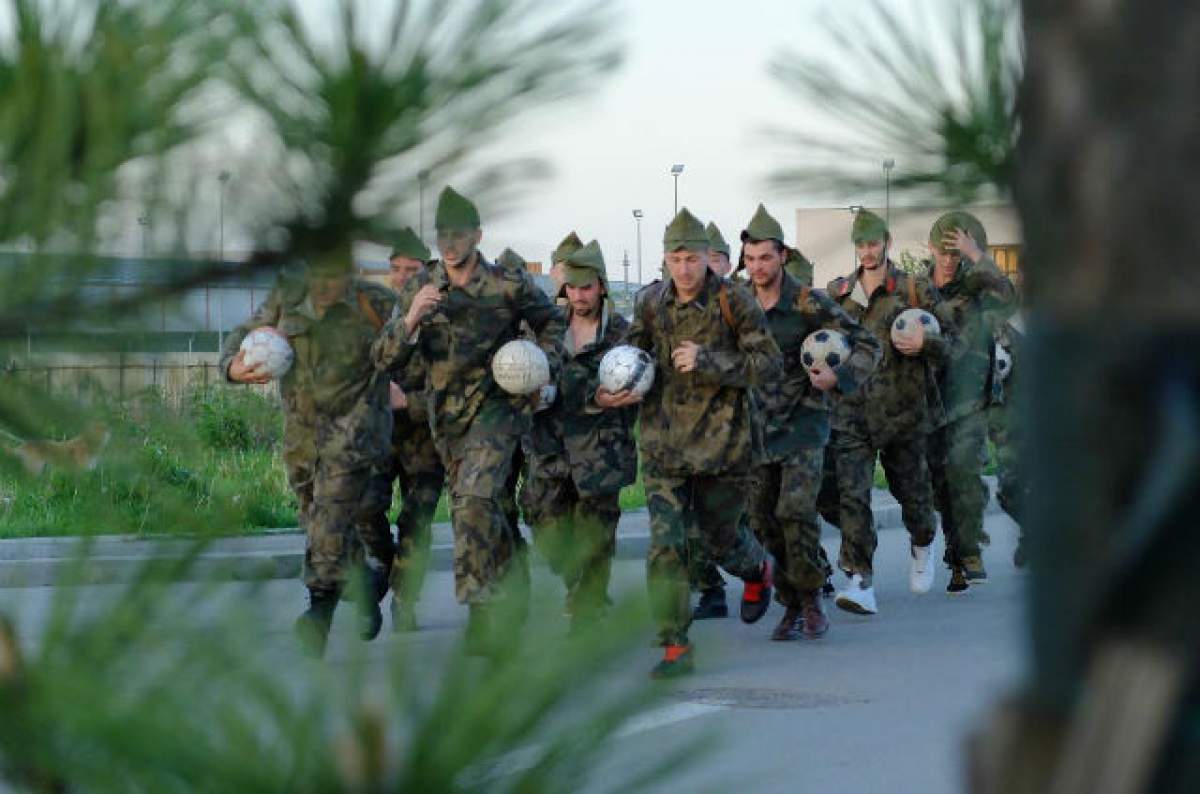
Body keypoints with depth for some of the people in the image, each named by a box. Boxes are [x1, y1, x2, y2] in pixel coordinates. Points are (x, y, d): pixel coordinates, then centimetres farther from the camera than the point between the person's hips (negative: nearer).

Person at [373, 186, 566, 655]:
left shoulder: (510, 286, -7)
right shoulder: (419, 290, 0)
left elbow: (551, 321, 14)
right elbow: (384, 360, -5)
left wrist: (545, 363, -3)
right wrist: (411, 319, -21)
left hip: (495, 405, -4)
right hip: (445, 413, 4)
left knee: (475, 499, -23)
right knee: (474, 508, 13)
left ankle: (480, 608, -21)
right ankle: (507, 595, 32)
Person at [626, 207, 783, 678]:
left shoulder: (734, 302, -9)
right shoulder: (651, 303, 3)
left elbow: (769, 362, -11)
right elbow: (634, 351, 20)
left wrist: (708, 361, -21)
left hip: (721, 439, -2)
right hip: (664, 440, 2)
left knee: (720, 536, 12)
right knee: (665, 543, -9)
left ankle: (757, 571, 49)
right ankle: (675, 648, -6)